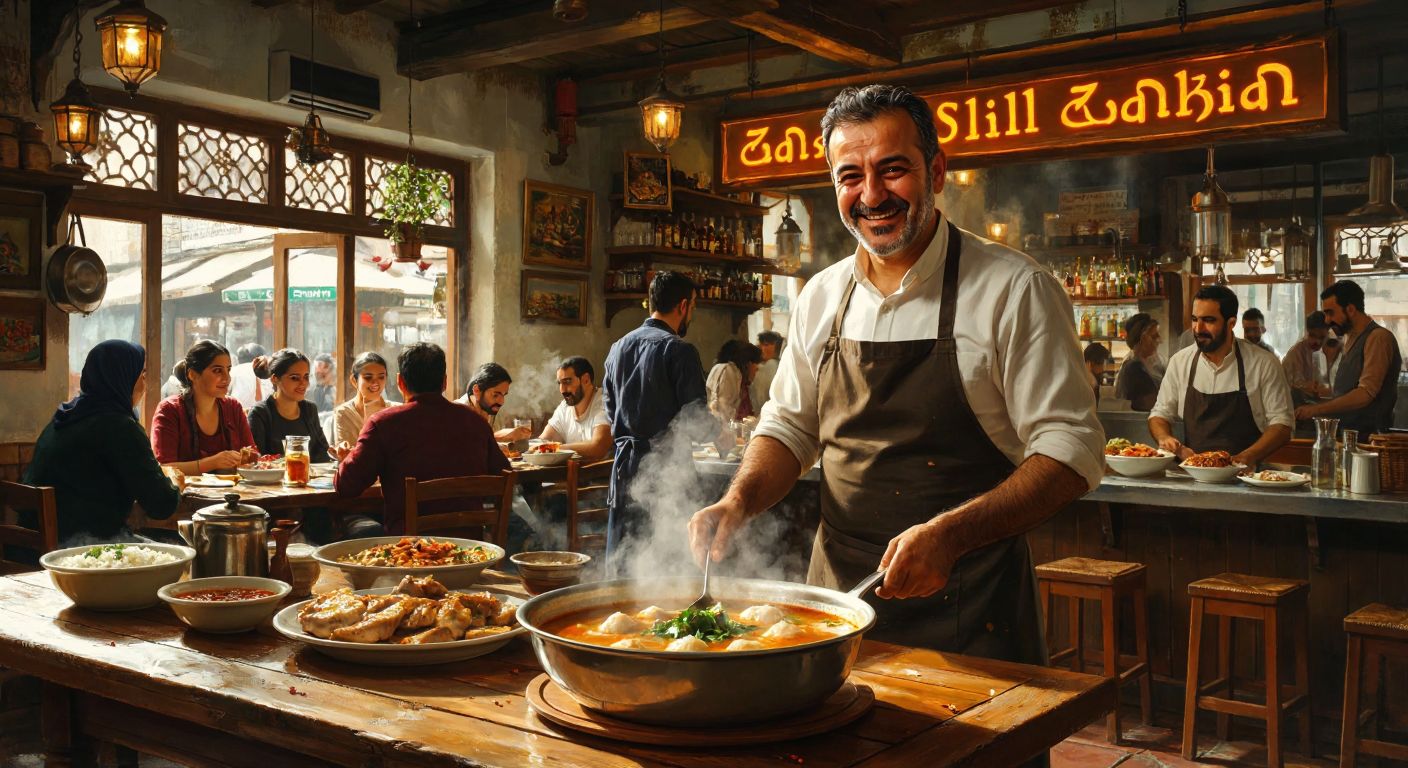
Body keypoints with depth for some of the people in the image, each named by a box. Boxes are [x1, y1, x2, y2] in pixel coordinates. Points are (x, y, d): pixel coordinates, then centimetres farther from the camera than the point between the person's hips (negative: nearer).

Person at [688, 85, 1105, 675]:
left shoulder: (1015, 289, -10)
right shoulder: (820, 298, 6)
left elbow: (1071, 449, -14)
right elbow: (789, 427, 14)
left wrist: (949, 534, -26)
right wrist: (738, 503, -6)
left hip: (966, 605, -4)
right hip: (839, 589, 4)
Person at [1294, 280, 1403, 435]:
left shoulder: (1378, 337, -12)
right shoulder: (1350, 338, 15)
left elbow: (1365, 394, -21)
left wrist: (1316, 410, -22)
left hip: (1367, 436, -7)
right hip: (1344, 434, 7)